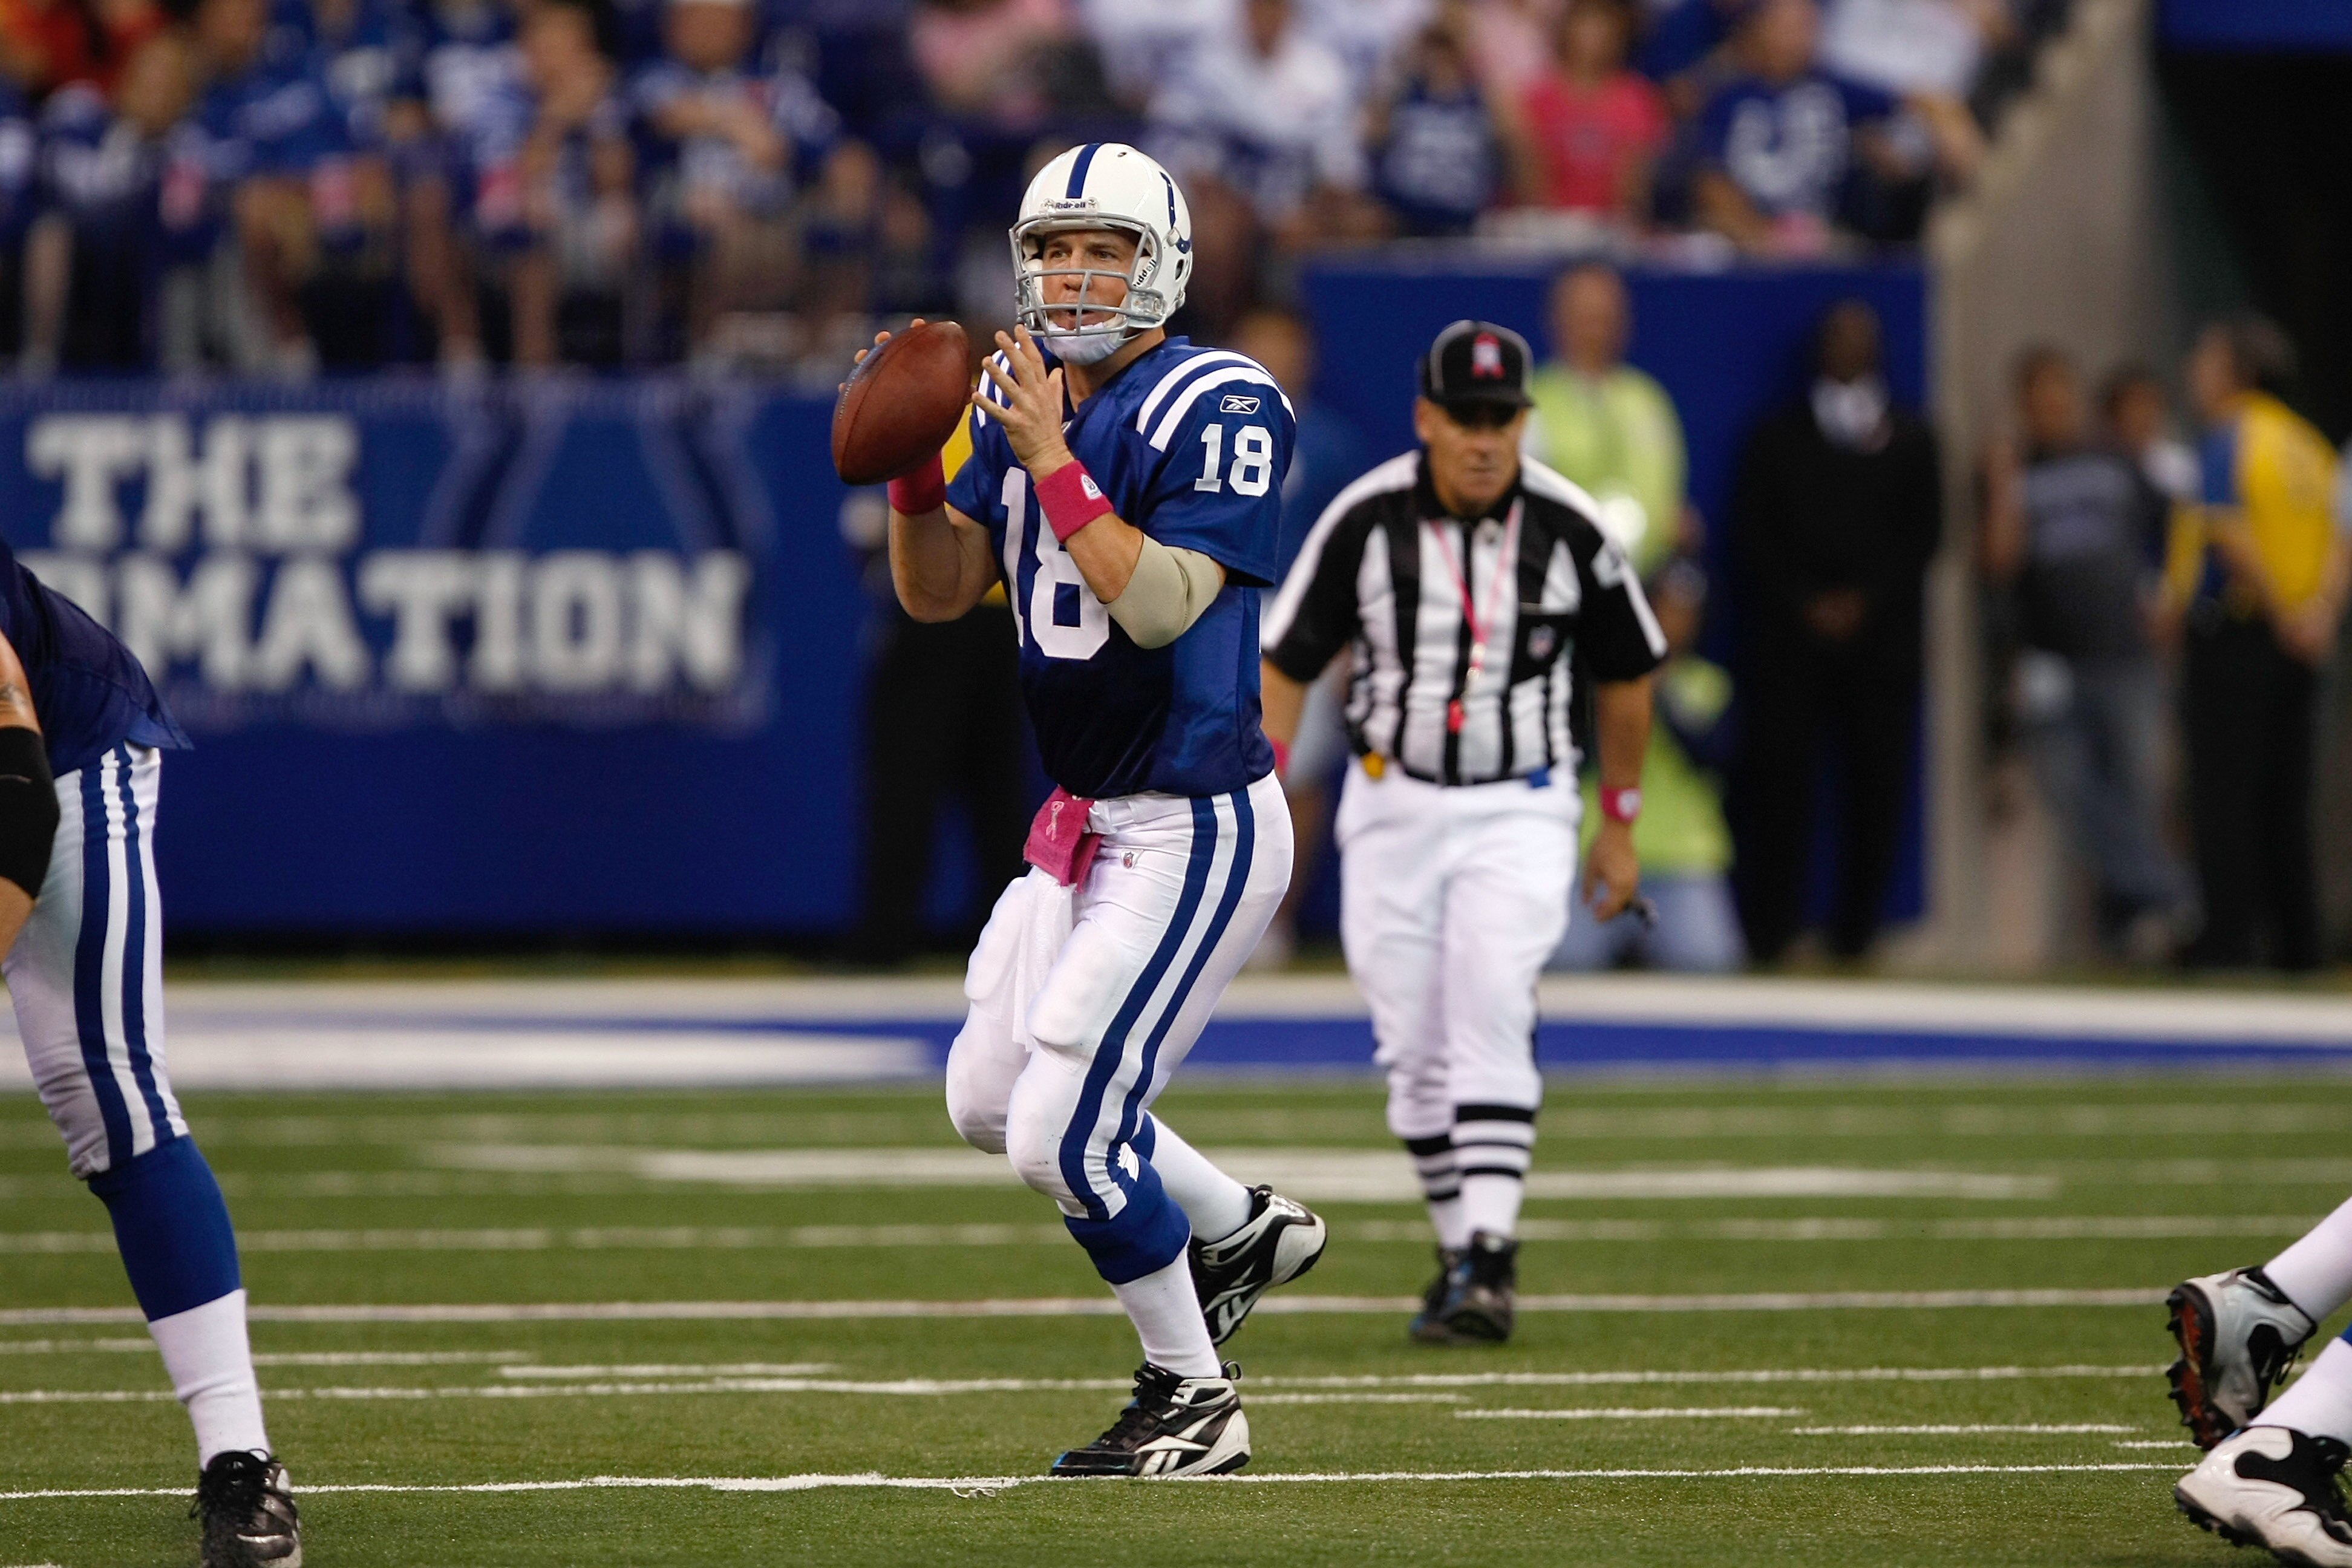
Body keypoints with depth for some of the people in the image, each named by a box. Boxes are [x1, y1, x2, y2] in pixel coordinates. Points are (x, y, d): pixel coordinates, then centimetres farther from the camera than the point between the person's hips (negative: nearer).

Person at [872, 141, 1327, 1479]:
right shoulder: (1022, 394, 6)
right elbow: (939, 593, 7)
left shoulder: (1218, 411, -17)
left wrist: (1051, 462, -28)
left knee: (1064, 1134, -10)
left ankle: (1192, 1403, 9)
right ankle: (1244, 1231, 34)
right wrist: (916, 469, -10)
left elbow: (1162, 605, -27)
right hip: (1091, 821, 9)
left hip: (1197, 829, -9)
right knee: (991, 1100, 17)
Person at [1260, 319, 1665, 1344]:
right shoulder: (1365, 521, -9)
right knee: (1414, 1047, 3)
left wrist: (1620, 827, 12)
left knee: (1490, 1017, -19)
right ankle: (1462, 1251, 18)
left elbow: (1624, 678, 7)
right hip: (1392, 806, 2)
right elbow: (1285, 666, -2)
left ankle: (1490, 1254, -25)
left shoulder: (1569, 530, -8)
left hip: (1520, 809, -2)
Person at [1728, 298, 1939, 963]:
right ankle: (1771, 927, -9)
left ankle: (1856, 927, 1)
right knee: (1780, 776, -10)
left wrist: (1862, 601, -6)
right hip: (1792, 634, -1)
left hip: (1881, 631, 1)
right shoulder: (1778, 438, 14)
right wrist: (1805, 604, -6)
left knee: (1876, 778, -4)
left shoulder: (1909, 441, 14)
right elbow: (1753, 534, 7)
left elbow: (1923, 534, 7)